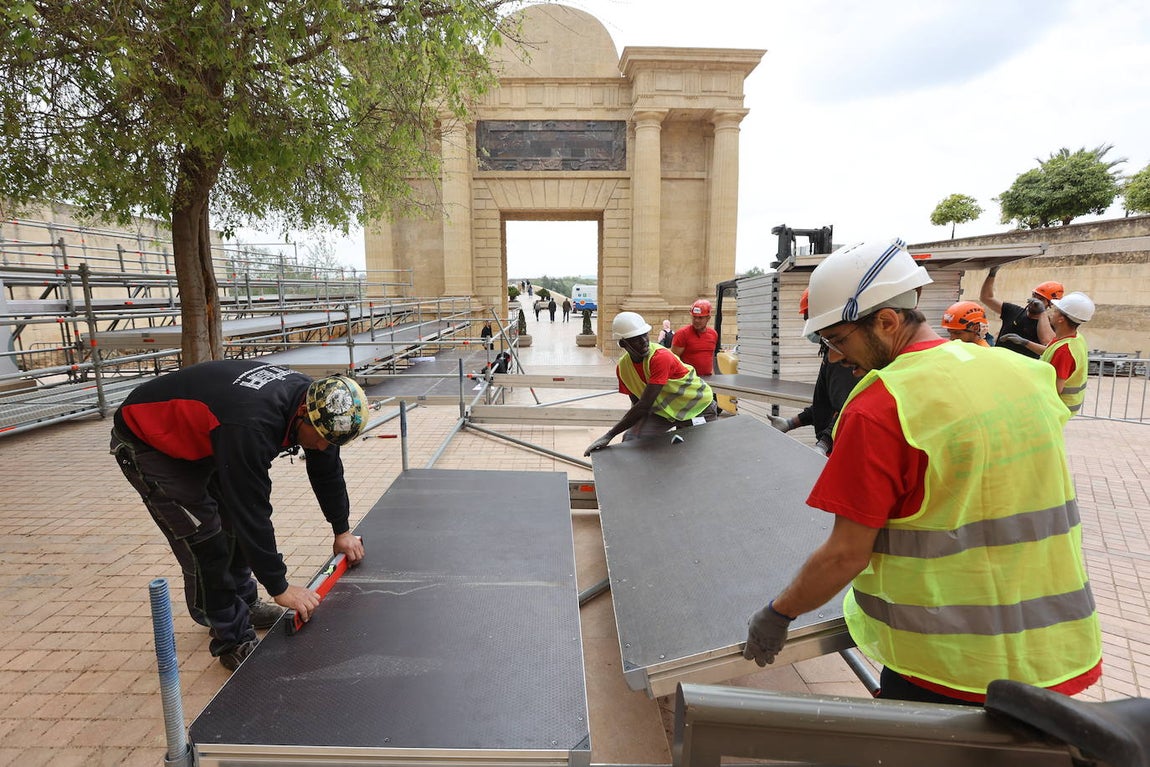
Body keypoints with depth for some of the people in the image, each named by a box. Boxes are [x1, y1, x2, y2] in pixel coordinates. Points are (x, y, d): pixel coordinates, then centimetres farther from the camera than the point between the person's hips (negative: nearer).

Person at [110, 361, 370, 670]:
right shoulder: (251, 425, -42)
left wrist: (342, 531, 6)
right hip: (146, 443, -8)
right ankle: (233, 640, 4)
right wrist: (280, 587, -28)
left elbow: (327, 469, -2)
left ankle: (242, 603, 29)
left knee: (235, 519, 10)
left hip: (197, 435, 8)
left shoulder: (314, 397, -16)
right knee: (206, 542, -10)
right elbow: (253, 510, -37)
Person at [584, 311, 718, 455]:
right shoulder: (622, 367, -12)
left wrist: (610, 435, -36)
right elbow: (636, 403, 2)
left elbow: (644, 406, -37)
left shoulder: (661, 358, -34)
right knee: (631, 439, -10)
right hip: (664, 411, 5)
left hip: (699, 408, -5)